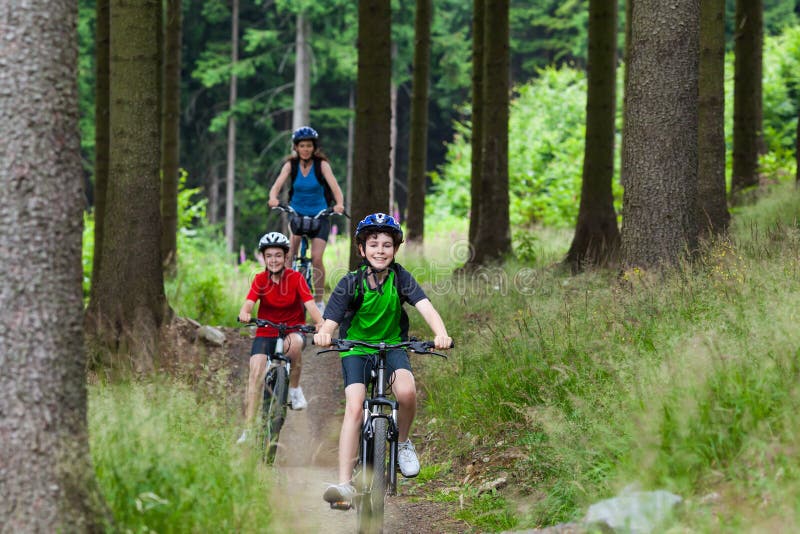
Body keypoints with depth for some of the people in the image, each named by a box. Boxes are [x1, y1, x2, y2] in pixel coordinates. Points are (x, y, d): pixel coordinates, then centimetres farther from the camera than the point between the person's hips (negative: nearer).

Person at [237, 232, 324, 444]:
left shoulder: (295, 278, -8)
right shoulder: (260, 280, -4)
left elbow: (310, 305, -20)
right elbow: (248, 304, -18)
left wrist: (321, 323, -40)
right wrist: (244, 313, -43)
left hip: (293, 329, -1)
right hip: (266, 333, 1)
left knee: (293, 343, -38)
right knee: (256, 373, -19)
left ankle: (295, 389, -13)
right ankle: (248, 430, -17)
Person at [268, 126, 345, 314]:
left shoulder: (321, 164, -11)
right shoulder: (291, 165, -7)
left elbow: (334, 185, -23)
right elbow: (277, 184, -19)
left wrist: (339, 204, -43)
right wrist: (273, 198, -43)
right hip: (297, 213, 2)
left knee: (317, 258, -13)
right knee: (290, 255, -18)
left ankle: (319, 301, 1)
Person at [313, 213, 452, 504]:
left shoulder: (400, 278, -10)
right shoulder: (351, 283, -13)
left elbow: (426, 307, -23)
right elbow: (330, 321, -21)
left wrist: (441, 333, -44)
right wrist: (323, 334, -46)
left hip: (392, 346, 1)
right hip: (356, 349, -1)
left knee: (407, 392, -30)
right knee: (354, 408, -21)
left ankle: (403, 442, 1)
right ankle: (344, 484, -23)